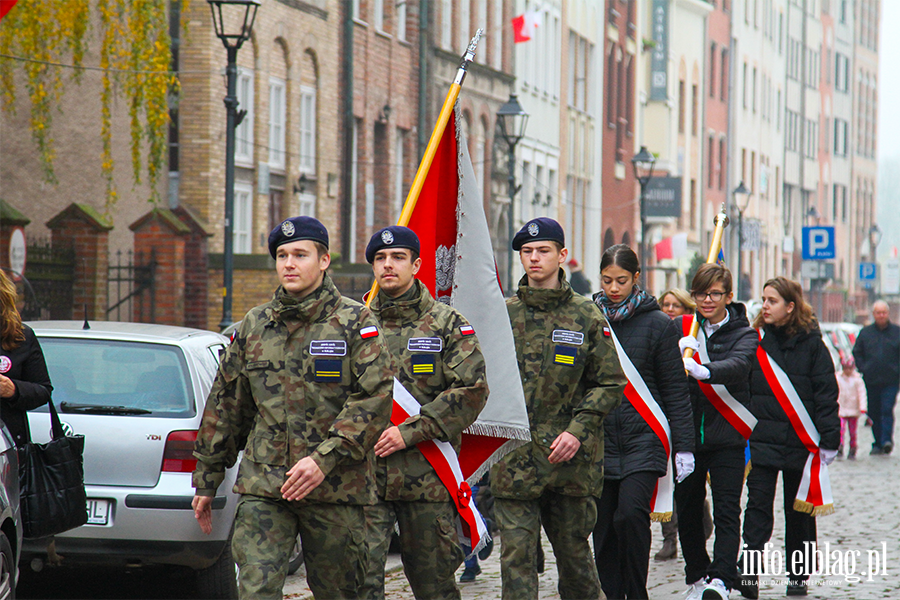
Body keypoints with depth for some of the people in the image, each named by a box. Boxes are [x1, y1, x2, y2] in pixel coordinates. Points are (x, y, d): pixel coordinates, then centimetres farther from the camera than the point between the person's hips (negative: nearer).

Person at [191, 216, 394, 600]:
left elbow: (376, 397, -10)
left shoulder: (355, 323, 0)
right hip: (262, 487, 2)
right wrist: (206, 481, 17)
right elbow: (224, 406, 18)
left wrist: (324, 459, -19)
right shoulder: (253, 326, 12)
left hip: (335, 487, -2)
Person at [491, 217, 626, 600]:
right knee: (517, 554, -4)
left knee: (574, 551, 10)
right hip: (514, 460, 1)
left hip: (570, 457, -1)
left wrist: (578, 431, -9)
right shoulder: (503, 315, 6)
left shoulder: (586, 316, 2)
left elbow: (611, 384, 3)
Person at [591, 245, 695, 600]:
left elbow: (676, 390, 3)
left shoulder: (658, 324, 1)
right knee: (603, 527, 3)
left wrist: (683, 447, -1)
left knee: (631, 514, -18)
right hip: (598, 438, 3)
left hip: (643, 439, -3)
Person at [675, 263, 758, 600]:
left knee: (726, 510, -12)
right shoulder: (680, 329, 10)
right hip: (686, 433, 3)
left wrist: (703, 370, -40)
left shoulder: (743, 334, 2)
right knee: (687, 512, 8)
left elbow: (737, 365, -20)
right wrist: (677, 352, -22)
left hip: (727, 436, -3)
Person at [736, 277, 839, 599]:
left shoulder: (811, 343, -1)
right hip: (761, 438, 1)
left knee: (799, 509, 10)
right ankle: (749, 572, -15)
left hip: (801, 440, -1)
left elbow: (826, 394, -2)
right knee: (758, 505, -9)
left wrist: (828, 440, -7)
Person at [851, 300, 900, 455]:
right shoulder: (865, 332, 8)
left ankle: (887, 440, -15)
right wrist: (862, 368, 2)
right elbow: (856, 353, 14)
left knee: (887, 410, -14)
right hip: (871, 381, 3)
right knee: (874, 412, 5)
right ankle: (877, 443, 13)